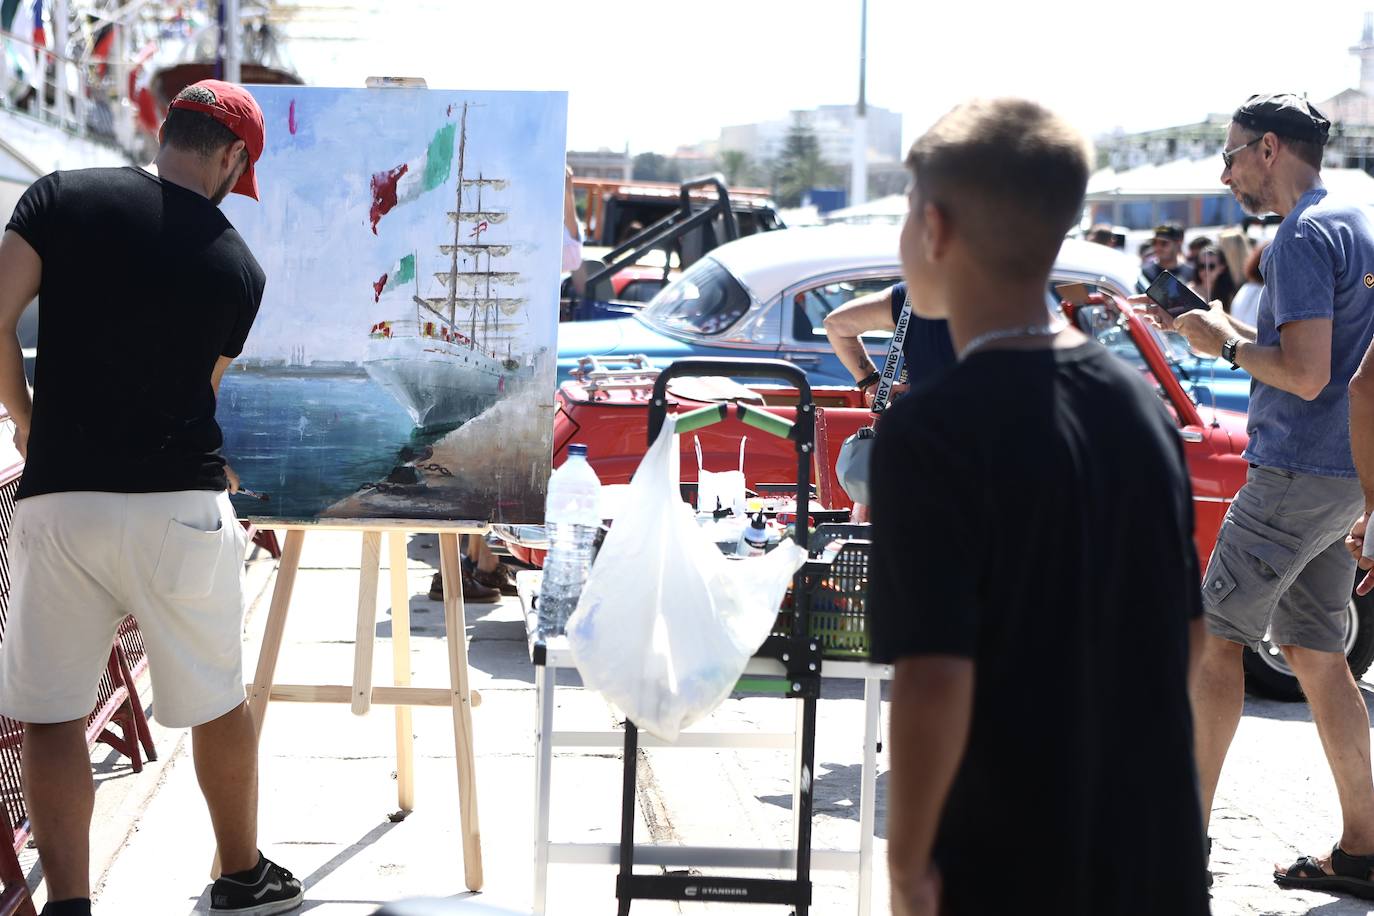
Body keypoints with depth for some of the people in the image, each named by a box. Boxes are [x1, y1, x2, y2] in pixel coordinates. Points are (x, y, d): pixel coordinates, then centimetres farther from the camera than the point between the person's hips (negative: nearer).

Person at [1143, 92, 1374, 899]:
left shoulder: (1306, 236, -15)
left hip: (1298, 472, -9)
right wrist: (1232, 330, 16)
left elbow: (1305, 374, -22)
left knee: (1217, 638, -3)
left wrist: (1229, 345, -8)